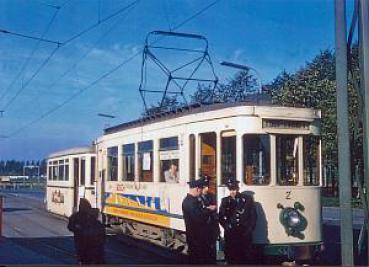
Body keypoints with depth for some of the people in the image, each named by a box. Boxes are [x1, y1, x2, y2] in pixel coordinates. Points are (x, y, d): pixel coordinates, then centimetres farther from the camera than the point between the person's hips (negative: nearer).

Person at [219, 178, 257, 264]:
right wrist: (227, 227, -7)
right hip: (230, 234, 1)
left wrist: (250, 229, -3)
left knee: (246, 258, 2)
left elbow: (253, 216, 4)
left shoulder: (248, 199, 5)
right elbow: (221, 217, 6)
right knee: (231, 257, 1)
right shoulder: (225, 201, 8)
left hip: (245, 234, -1)